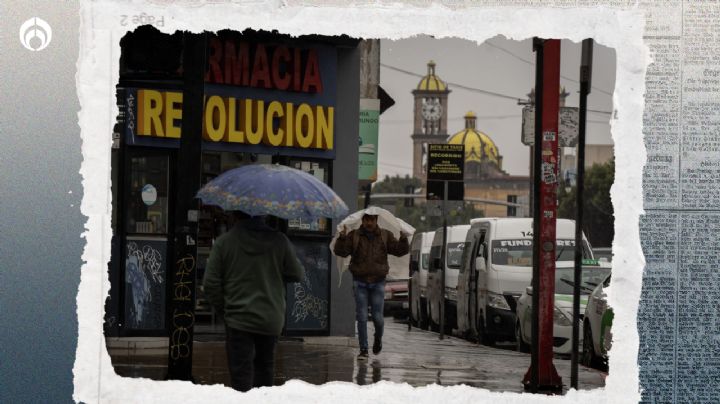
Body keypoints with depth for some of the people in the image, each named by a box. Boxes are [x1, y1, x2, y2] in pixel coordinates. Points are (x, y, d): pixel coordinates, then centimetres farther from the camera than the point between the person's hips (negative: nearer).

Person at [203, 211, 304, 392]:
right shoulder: (279, 241, -4)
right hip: (271, 319, 2)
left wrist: (222, 309, 7)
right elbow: (297, 275, 3)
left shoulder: (224, 242, -7)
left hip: (239, 319, -2)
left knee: (241, 372, -2)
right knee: (264, 365, 21)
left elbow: (211, 283, -6)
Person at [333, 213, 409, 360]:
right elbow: (340, 251, -11)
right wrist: (342, 237, -29)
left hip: (378, 283, 1)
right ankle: (363, 350, 1)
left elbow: (400, 251, 0)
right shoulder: (354, 236, 0)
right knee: (361, 317, -4)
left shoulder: (385, 236, 5)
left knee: (377, 317, -1)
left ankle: (378, 339, 30)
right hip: (360, 282, -1)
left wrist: (403, 239, -20)